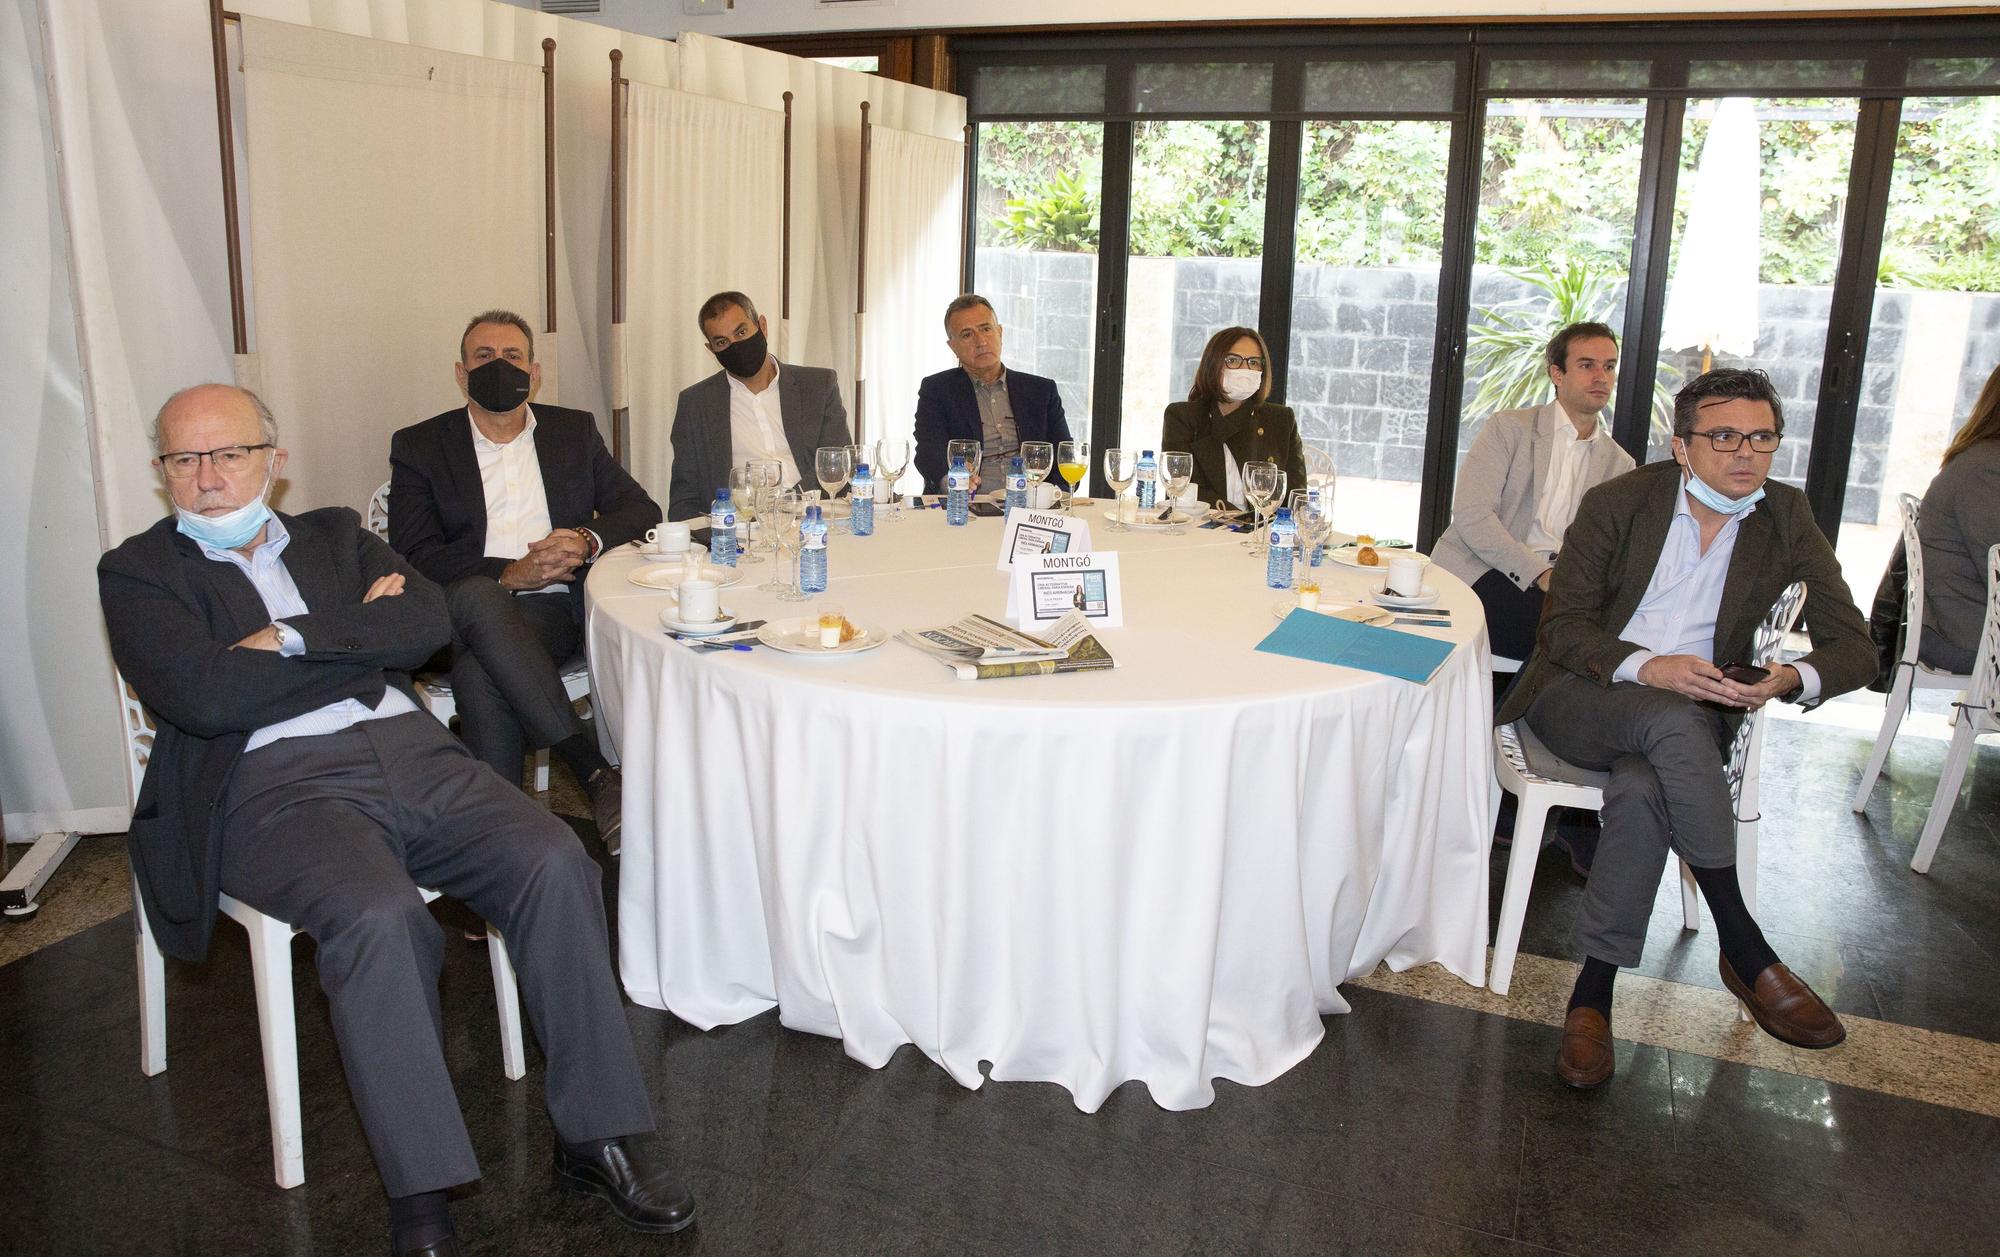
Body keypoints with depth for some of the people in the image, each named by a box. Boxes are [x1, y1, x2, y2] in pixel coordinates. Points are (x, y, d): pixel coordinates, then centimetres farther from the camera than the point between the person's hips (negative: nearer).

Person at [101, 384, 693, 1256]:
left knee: (555, 862, -21)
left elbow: (428, 621, 4)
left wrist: (295, 638, -6)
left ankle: (595, 1137, -11)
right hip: (274, 783, -4)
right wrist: (363, 637, 0)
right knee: (379, 914, -34)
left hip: (410, 750, 4)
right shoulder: (138, 573, 11)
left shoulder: (334, 536, 22)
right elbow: (205, 697, -8)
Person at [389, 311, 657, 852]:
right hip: (466, 615, 0)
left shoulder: (574, 432, 19)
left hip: (556, 610, 1)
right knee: (477, 595, -38)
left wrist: (588, 539, -9)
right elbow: (413, 554, 0)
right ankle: (595, 769, -39)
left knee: (480, 676, -33)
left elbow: (642, 510, 14)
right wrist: (510, 574, -15)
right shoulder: (420, 447, 12)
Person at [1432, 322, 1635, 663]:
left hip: (1554, 587, 5)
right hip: (1477, 578, -5)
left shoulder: (1619, 464, 19)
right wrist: (1540, 574, -18)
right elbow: (1471, 515, -9)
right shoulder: (1508, 427, 5)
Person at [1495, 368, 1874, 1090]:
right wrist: (1647, 668, -26)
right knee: (1674, 723, -36)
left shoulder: (1786, 520, 2)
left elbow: (1855, 648, 1)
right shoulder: (1618, 503, -4)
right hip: (1582, 695, -1)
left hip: (1692, 714, 2)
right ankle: (1747, 954, -26)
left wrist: (1790, 679, -23)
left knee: (1642, 788, -35)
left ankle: (1593, 991, -27)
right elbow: (1563, 627, -7)